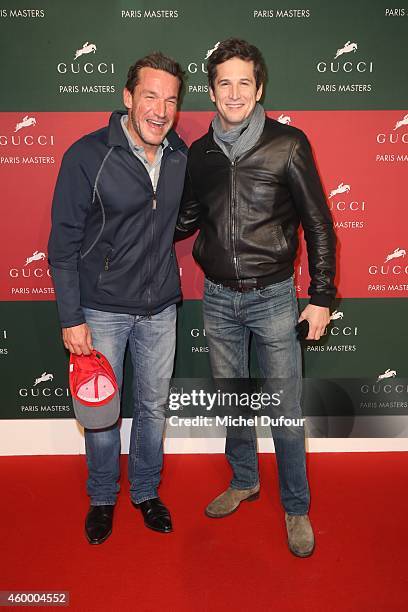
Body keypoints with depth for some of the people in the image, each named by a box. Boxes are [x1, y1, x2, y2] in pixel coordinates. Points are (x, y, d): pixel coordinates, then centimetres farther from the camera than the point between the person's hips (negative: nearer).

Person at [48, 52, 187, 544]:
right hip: (101, 309, -3)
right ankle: (102, 498, 37)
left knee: (153, 406, 15)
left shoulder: (181, 157, -1)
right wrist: (71, 318, -12)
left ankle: (146, 491, 39)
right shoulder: (88, 156, -14)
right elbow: (63, 244, -10)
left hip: (160, 308, 4)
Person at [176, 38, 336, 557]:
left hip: (273, 297, -3)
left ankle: (296, 508, 27)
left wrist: (321, 297, -5)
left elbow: (318, 225, -4)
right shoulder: (200, 153, 4)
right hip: (218, 298, 4)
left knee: (285, 409, 5)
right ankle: (244, 480, 41)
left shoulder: (287, 145, -6)